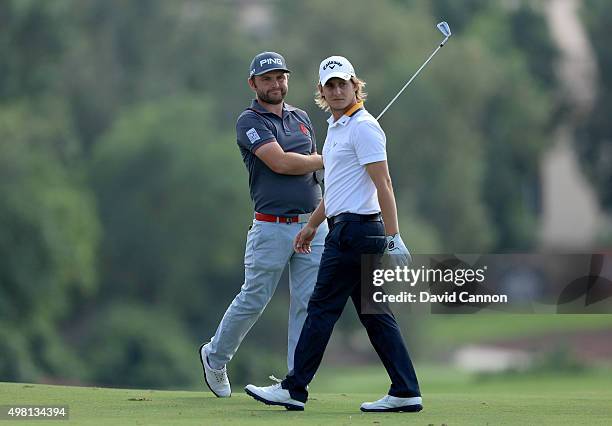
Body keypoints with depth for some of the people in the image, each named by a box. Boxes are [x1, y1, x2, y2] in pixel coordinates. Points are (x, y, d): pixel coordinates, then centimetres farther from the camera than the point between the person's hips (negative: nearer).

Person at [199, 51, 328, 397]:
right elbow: (280, 163, -18)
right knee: (253, 300, 2)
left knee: (308, 303, 1)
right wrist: (328, 160, -6)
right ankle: (215, 357, 23)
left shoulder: (302, 118, 15)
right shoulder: (250, 121, -6)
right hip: (272, 226, -5)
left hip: (311, 224, 5)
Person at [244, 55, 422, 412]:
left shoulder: (362, 127, -12)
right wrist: (312, 226, 32)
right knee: (374, 314, 7)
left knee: (323, 309, -4)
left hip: (355, 229, -10)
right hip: (346, 229, 10)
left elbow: (383, 184, -18)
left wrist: (393, 236, -23)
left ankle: (295, 389, 2)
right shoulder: (336, 128, 19)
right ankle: (406, 392, 5)